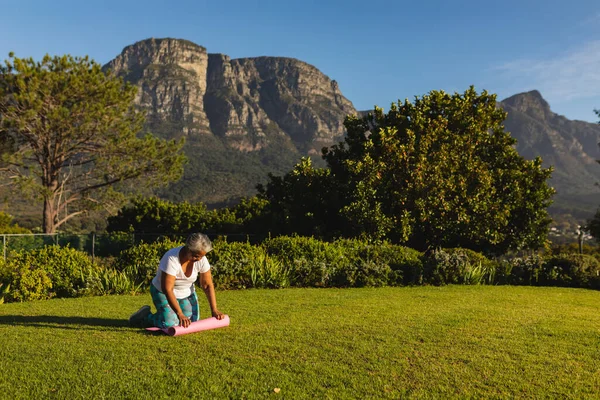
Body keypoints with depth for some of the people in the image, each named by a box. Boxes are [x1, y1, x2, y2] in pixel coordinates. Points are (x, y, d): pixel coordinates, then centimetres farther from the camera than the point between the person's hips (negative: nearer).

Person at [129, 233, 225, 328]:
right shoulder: (172, 259, -34)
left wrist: (214, 310, -18)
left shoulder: (201, 259, -18)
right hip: (163, 292, -5)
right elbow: (167, 289, -34)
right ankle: (145, 316, 6)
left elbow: (207, 285, -11)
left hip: (186, 292, 5)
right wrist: (180, 314, -38)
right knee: (170, 324, -22)